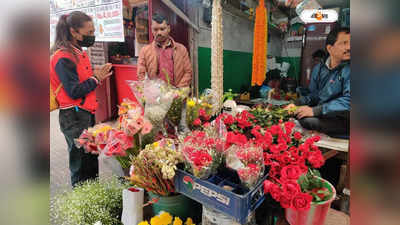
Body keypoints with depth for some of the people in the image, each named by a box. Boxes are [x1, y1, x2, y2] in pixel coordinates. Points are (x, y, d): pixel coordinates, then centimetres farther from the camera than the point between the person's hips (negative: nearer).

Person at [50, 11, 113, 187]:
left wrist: (97, 75, 4)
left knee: (91, 159, 18)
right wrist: (96, 78, -10)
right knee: (81, 166, 4)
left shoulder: (79, 52, 13)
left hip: (86, 113, 9)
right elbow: (74, 91, -18)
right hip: (74, 117, -9)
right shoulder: (63, 57, -16)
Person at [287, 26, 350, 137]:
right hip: (319, 116, 6)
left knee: (307, 121, -29)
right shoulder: (318, 69, 10)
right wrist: (297, 104, -3)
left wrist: (315, 110, -26)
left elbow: (347, 100, -19)